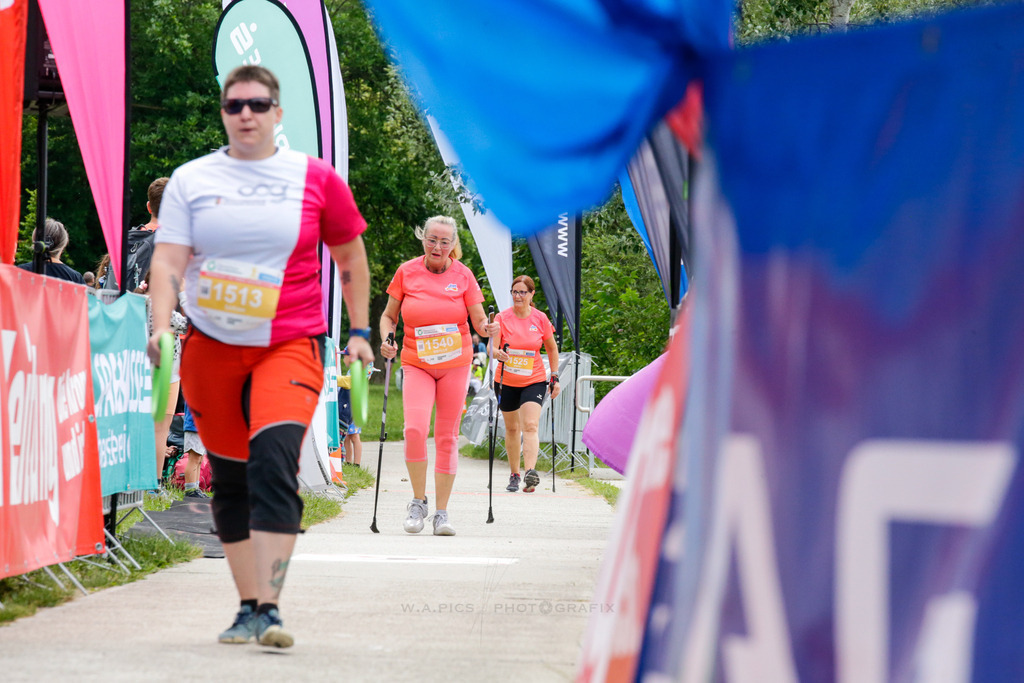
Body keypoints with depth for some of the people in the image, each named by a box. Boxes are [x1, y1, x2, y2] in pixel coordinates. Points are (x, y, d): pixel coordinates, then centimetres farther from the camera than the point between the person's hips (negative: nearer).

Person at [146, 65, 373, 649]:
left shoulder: (316, 179, 2)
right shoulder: (191, 180, 4)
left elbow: (351, 255, 13)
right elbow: (168, 259, -2)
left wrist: (359, 330, 9)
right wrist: (162, 325, -17)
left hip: (290, 347, -3)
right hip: (209, 348, 3)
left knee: (274, 464, -22)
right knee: (230, 480, 8)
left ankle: (270, 610, -25)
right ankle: (248, 607, 21)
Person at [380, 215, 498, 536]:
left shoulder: (462, 275, 0)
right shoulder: (407, 272, -1)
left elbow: (479, 321, 1)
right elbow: (389, 316, 7)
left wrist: (487, 328, -22)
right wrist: (386, 339, -13)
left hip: (455, 364, 1)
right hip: (417, 365, -1)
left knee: (447, 436, 1)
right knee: (415, 428, -20)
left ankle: (441, 512, 9)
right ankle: (418, 501, -1)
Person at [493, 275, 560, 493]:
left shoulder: (540, 319, -4)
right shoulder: (502, 318, -6)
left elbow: (552, 348, 9)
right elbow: (492, 347, -12)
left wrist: (555, 377, 5)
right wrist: (497, 353, -36)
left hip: (534, 380, -1)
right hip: (507, 382, 1)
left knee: (530, 426, -18)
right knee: (512, 428, 11)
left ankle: (530, 473, -30)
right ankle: (514, 475, 24)